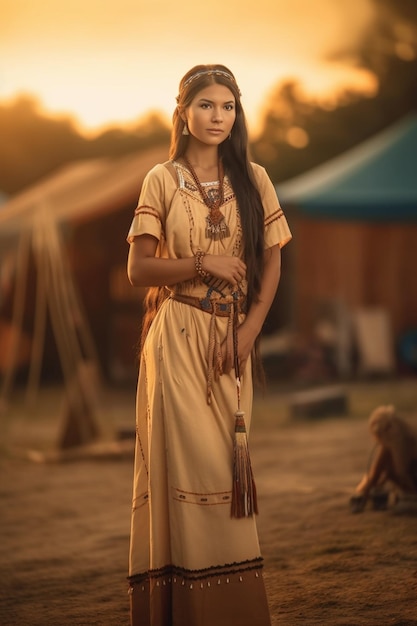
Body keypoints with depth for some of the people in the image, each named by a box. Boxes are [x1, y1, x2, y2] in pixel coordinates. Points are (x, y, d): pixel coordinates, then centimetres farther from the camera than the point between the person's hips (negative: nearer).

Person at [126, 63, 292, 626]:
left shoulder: (253, 180, 7)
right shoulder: (162, 180, 1)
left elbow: (272, 263, 7)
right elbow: (138, 269, -1)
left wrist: (248, 331, -4)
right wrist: (202, 264, -14)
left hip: (232, 337, 2)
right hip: (177, 336, -2)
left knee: (227, 461, 4)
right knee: (188, 458, -6)